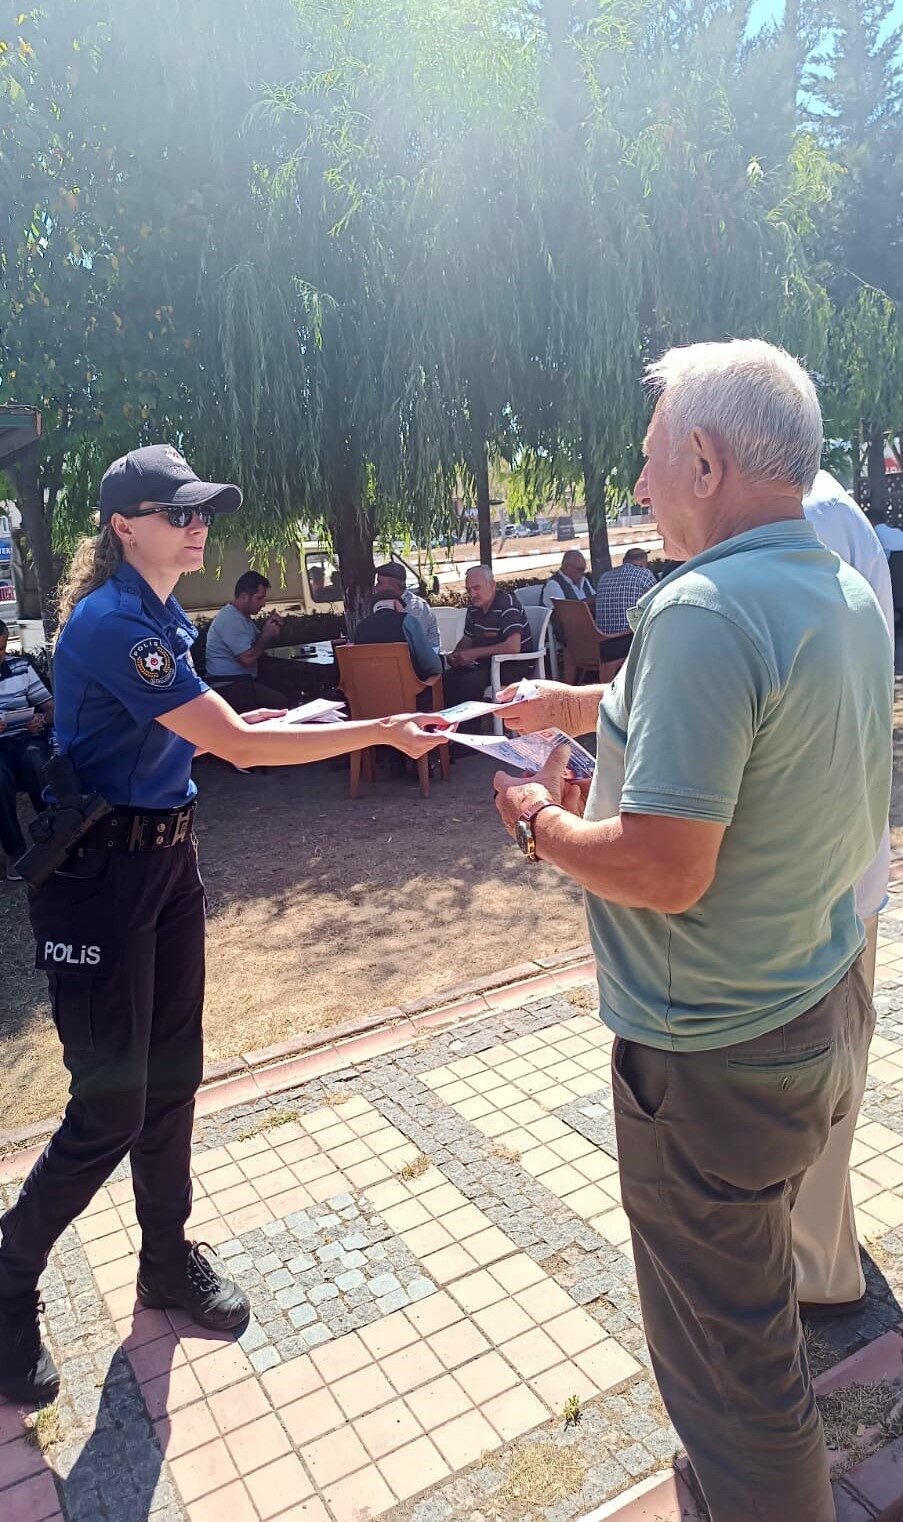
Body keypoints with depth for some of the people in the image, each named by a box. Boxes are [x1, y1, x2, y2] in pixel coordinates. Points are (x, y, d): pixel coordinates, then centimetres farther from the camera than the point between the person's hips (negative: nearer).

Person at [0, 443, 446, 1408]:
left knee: (172, 1075, 16)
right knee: (111, 1106, 0)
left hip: (165, 855, 9)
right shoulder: (112, 622, -20)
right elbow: (235, 742, -25)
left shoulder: (158, 615, 10)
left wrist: (243, 725, 4)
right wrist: (381, 732, -22)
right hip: (98, 870, -9)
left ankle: (168, 1262, 35)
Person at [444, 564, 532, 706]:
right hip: (486, 662, 8)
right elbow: (467, 638, 23)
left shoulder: (507, 603, -18)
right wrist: (455, 655, -1)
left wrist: (473, 653, -25)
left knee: (469, 682, -28)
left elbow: (513, 647, -30)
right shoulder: (474, 607, 7)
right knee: (447, 678, -12)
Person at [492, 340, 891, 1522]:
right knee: (759, 1305, 32)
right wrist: (603, 706, 16)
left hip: (717, 1057, -10)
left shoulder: (704, 610, -28)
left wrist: (543, 823, -12)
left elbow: (665, 870, -31)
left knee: (726, 1357, 14)